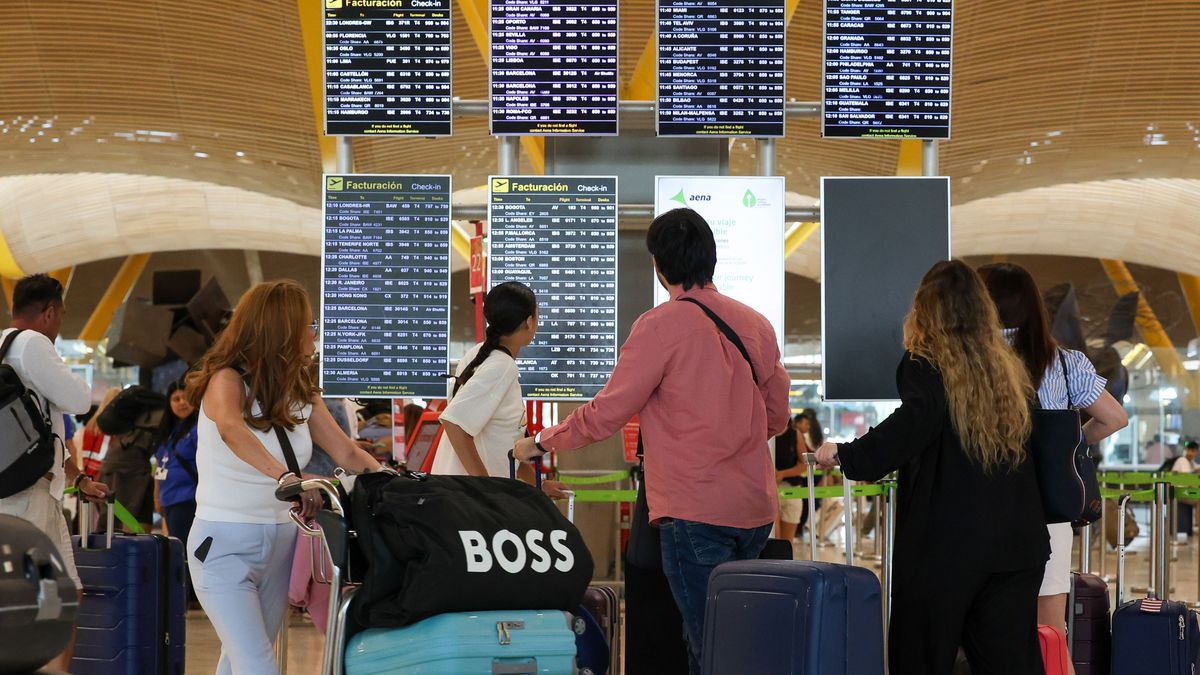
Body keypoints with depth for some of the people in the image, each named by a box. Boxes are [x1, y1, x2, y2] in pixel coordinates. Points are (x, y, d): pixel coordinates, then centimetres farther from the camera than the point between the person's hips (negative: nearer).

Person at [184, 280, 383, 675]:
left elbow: (347, 453, 6)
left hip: (281, 542, 7)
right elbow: (231, 429, -34)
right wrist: (285, 477, -49)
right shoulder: (227, 380, -12)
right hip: (226, 543, -6)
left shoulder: (303, 393, 9)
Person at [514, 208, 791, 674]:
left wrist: (541, 443, 8)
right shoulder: (756, 324, 9)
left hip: (696, 510, -7)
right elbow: (777, 417, 18)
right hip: (755, 510, 7)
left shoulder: (660, 325, -10)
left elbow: (605, 415, -8)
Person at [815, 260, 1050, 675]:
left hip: (945, 543, -5)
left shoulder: (924, 366, -8)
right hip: (1016, 544, 5)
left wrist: (848, 455, -19)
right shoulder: (1008, 368, 11)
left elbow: (917, 418, -26)